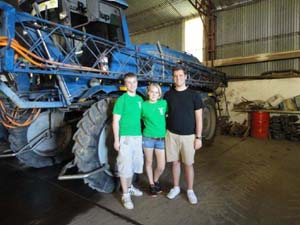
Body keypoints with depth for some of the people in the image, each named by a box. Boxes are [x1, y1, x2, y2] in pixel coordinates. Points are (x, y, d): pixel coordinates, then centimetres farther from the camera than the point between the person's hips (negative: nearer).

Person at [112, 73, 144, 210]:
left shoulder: (140, 99, 8)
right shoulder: (121, 99, -9)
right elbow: (115, 121, -10)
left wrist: (141, 134, 11)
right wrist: (116, 139, -13)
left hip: (138, 136, 6)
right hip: (125, 136, -6)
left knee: (134, 163, 17)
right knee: (125, 165, 1)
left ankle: (129, 187, 37)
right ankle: (125, 195, 15)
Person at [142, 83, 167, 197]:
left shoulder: (164, 103, 1)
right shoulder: (143, 105, -4)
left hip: (161, 139, 2)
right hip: (148, 138, -1)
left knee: (161, 167, 3)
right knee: (149, 163, 12)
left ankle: (155, 180, 34)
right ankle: (151, 185, 34)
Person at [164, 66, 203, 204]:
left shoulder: (194, 95, -4)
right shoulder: (168, 95, 2)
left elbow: (198, 117, -4)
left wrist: (198, 137, -7)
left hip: (188, 135, -2)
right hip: (172, 134, 2)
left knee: (188, 164, 8)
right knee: (175, 162, 13)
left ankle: (190, 191, 25)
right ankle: (176, 187, 30)